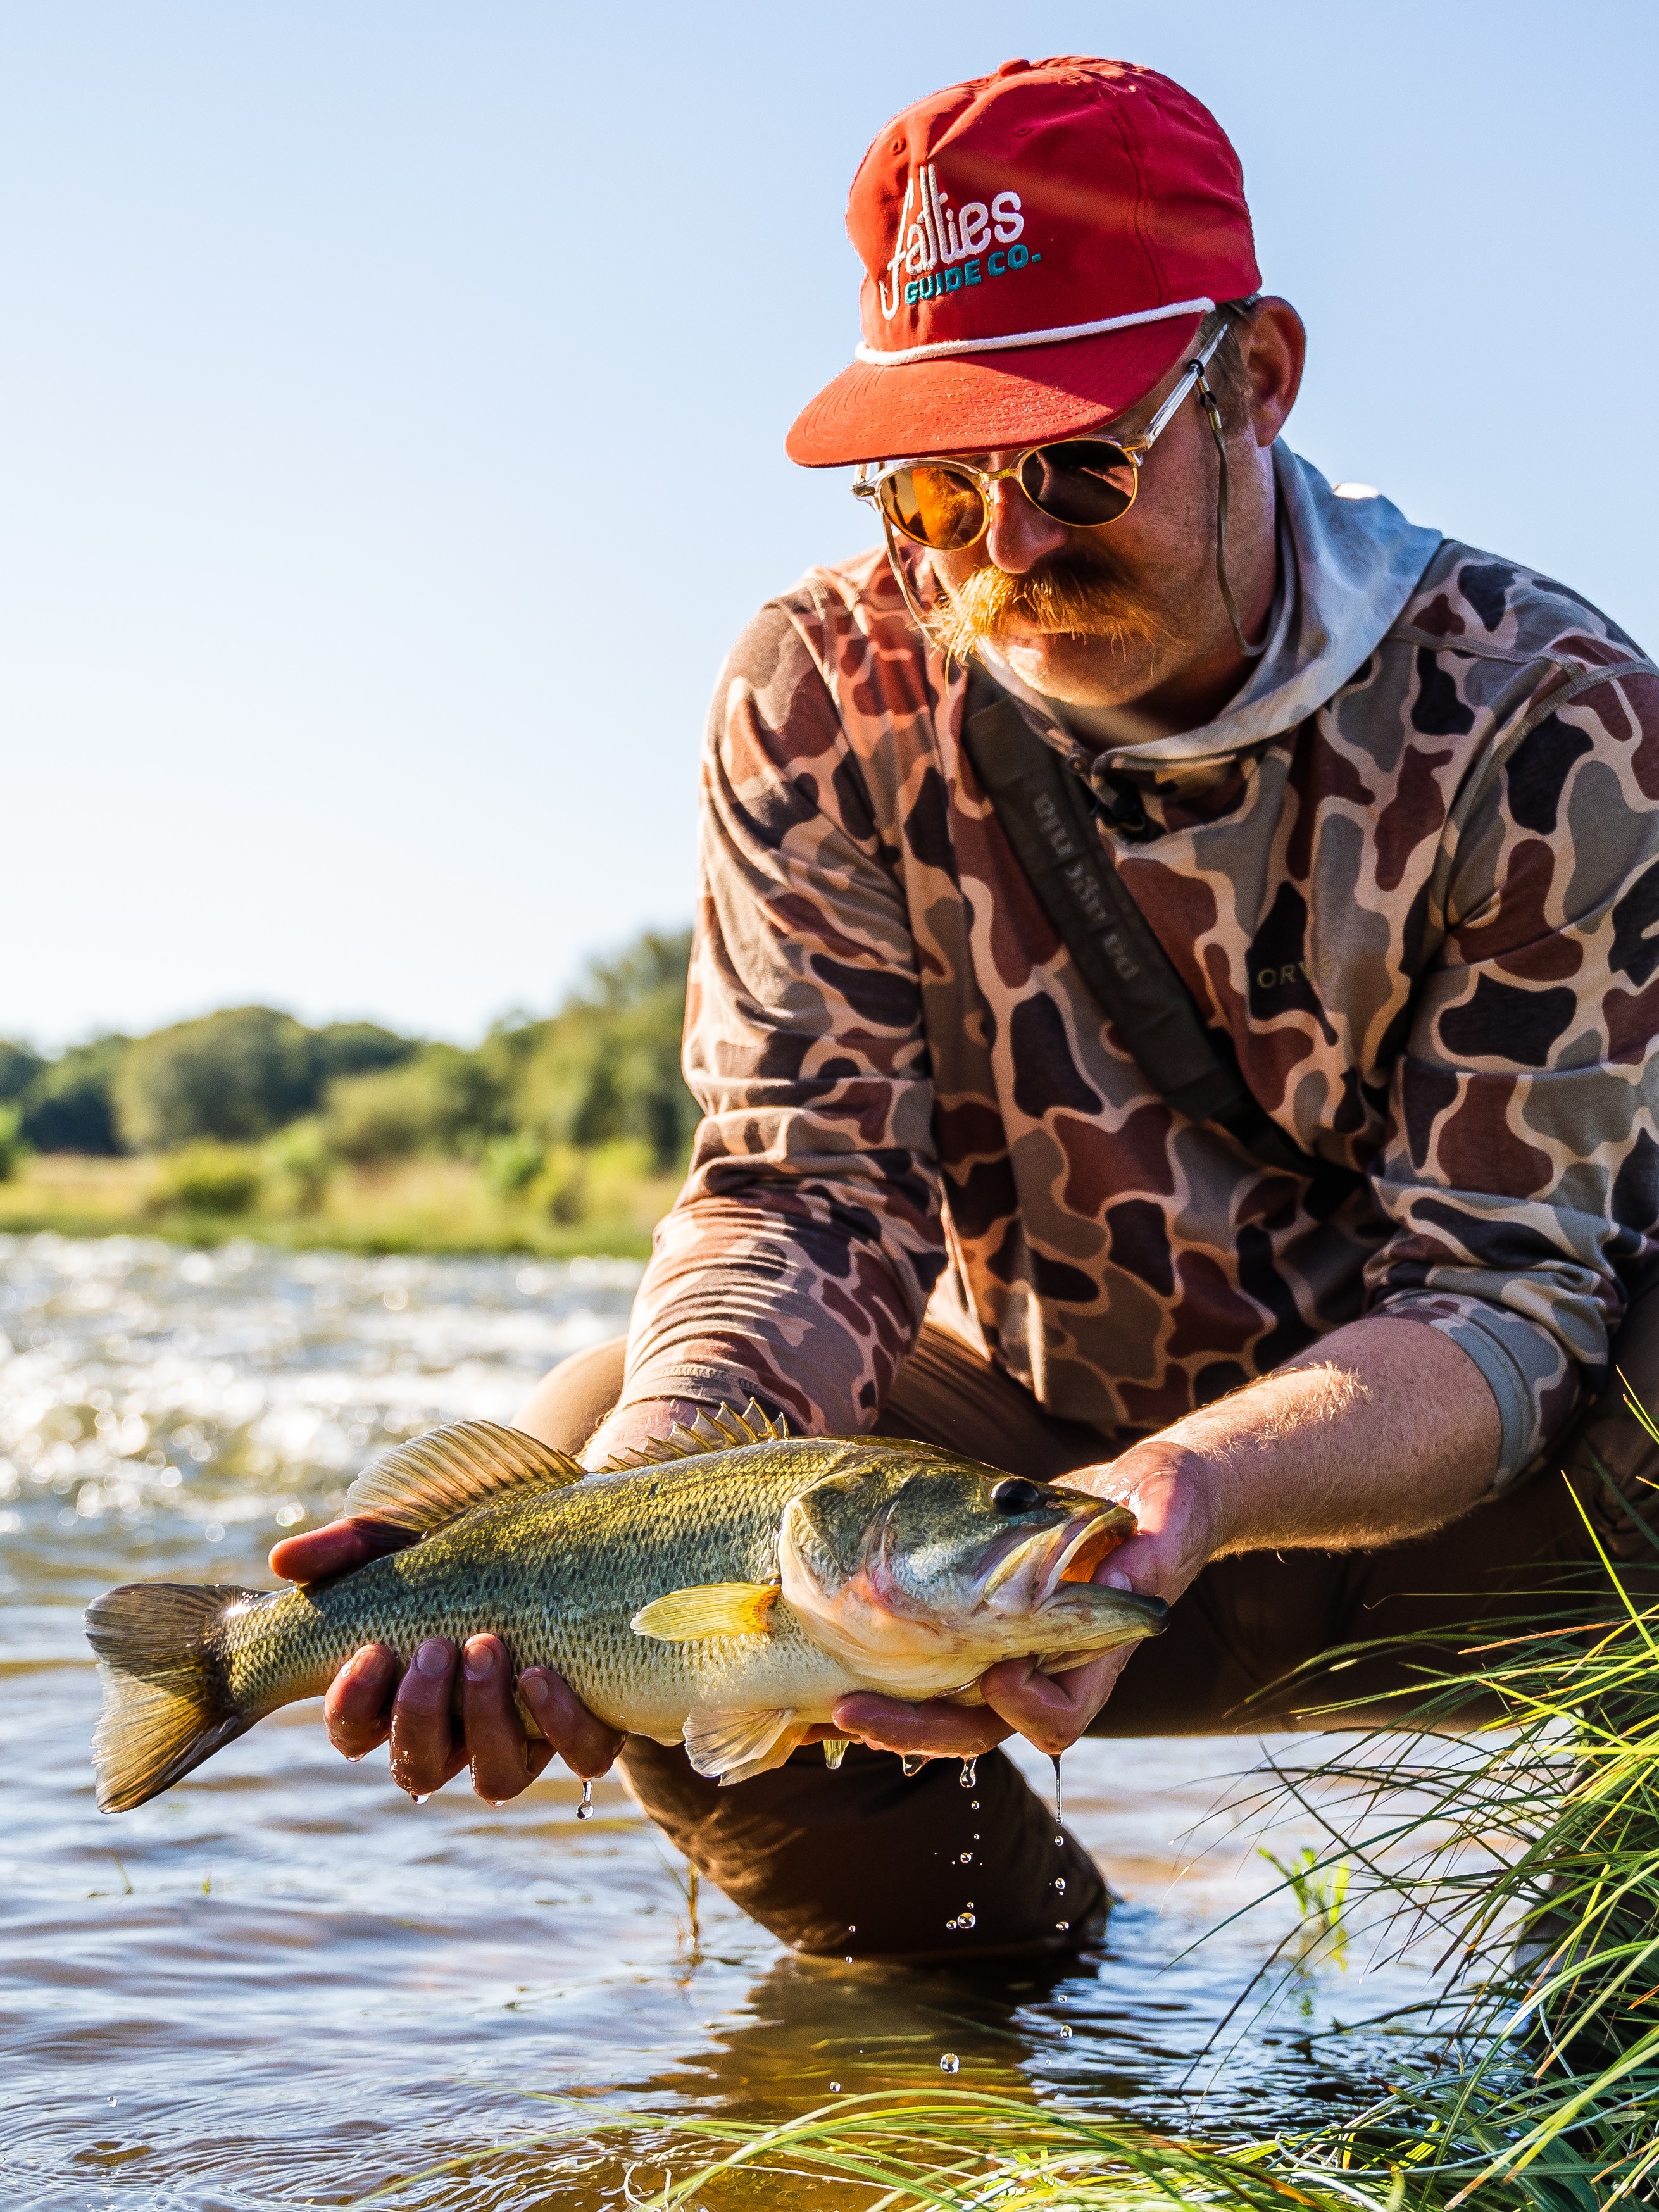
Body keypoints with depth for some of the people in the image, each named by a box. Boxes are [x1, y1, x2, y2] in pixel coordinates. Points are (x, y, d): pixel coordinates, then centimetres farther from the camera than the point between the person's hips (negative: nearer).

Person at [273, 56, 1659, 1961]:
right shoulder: (830, 692, -11)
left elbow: (1503, 1290, -24)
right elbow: (803, 1187, -17)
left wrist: (1191, 1489, -46)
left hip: (1461, 1489, -2)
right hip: (1027, 1427, 3)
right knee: (586, 1444, -23)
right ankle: (1003, 1953, 4)